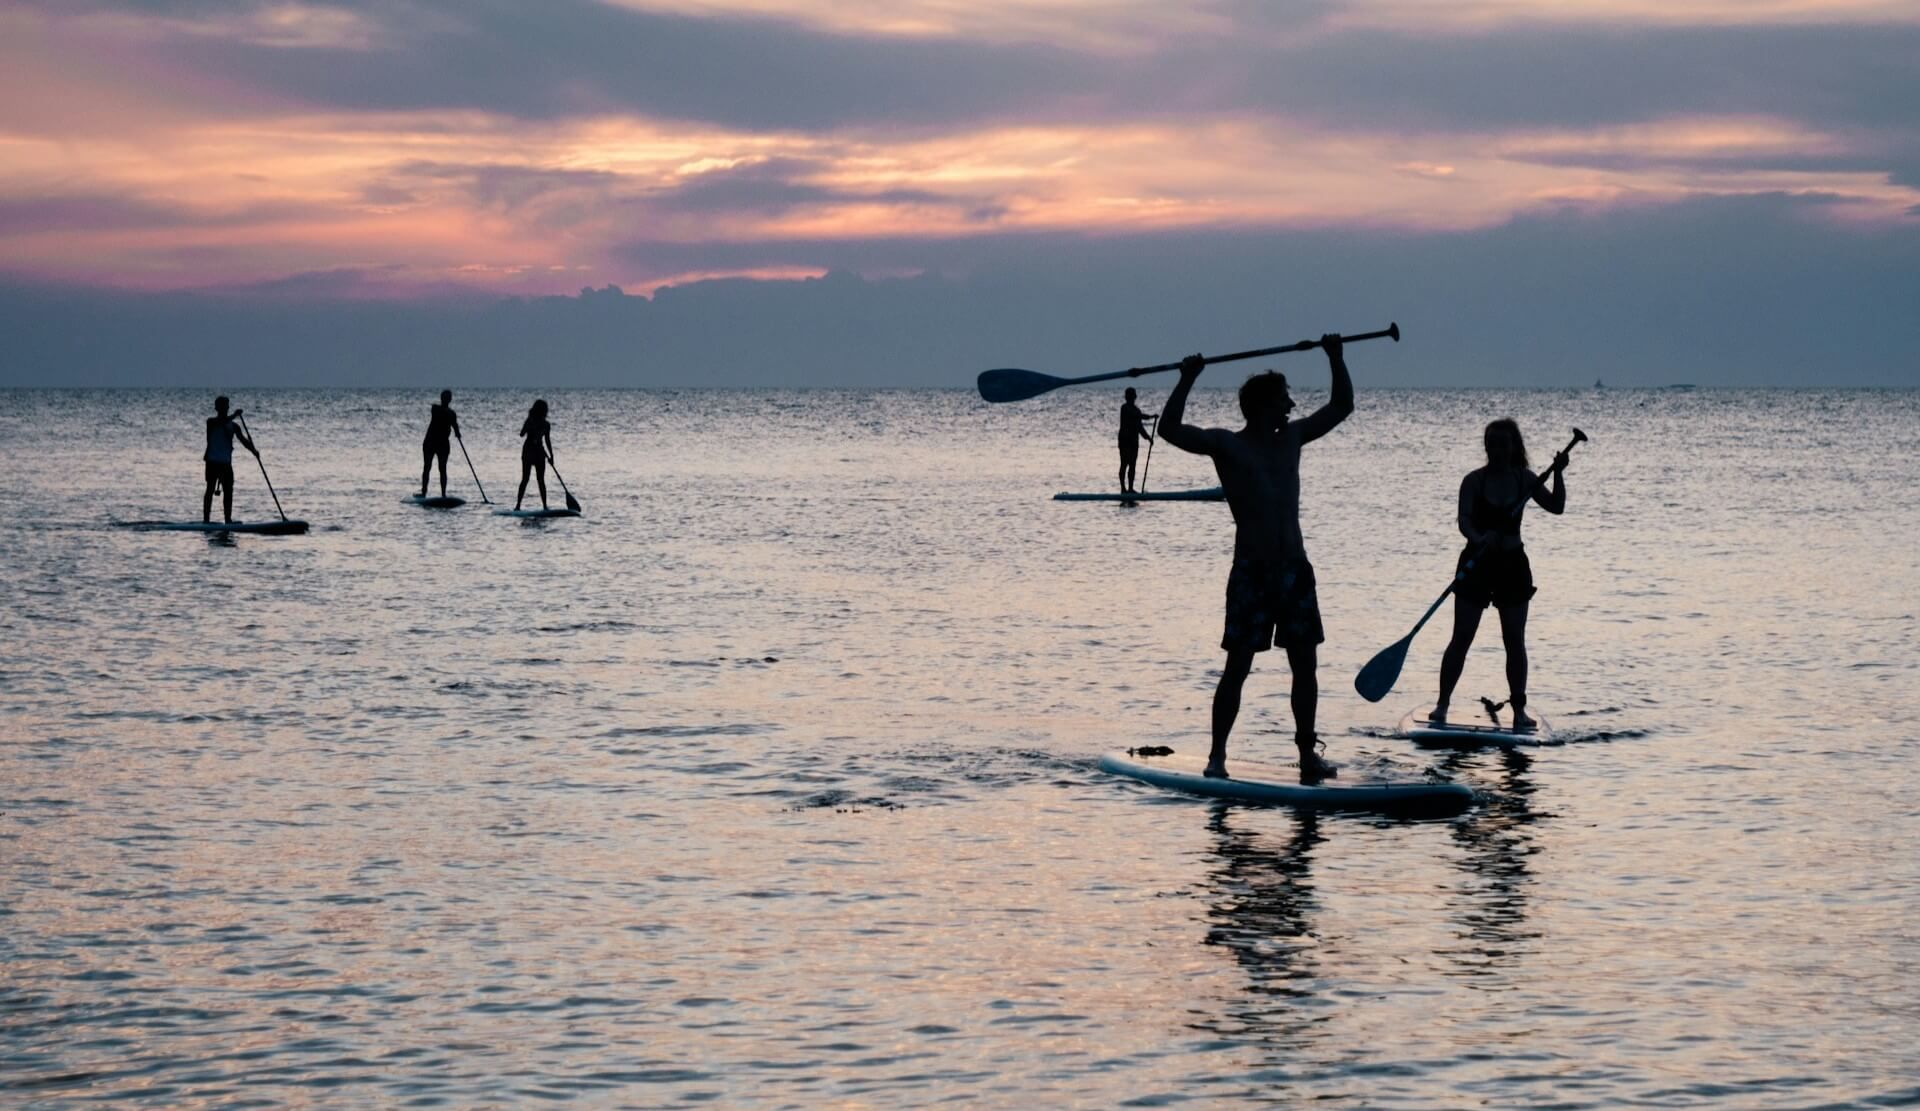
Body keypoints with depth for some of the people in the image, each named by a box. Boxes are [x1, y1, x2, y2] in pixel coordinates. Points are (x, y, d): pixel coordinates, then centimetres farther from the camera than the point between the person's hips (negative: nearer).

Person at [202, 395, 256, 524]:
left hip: (226, 462, 5)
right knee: (210, 489, -5)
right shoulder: (211, 422, -1)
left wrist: (253, 450, -14)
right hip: (213, 461, -5)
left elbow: (243, 440, 2)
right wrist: (234, 416, -32)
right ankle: (206, 519, -5)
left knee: (228, 491, 1)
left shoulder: (233, 426, 11)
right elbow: (220, 423, -24)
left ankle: (228, 519, 3)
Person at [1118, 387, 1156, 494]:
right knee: (1124, 464, -7)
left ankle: (1130, 488, 12)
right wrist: (1151, 416, -25)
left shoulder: (1135, 409, 15)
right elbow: (1138, 416, -25)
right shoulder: (1125, 408, -9)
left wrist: (1147, 436, 15)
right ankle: (1123, 488, -5)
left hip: (1134, 440, 8)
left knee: (1132, 465, 8)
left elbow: (1139, 425, 21)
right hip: (1125, 440, -8)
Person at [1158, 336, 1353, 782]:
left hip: (1295, 569, 5)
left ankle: (1307, 752, 16)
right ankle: (1218, 755, 1)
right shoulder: (1227, 445, -5)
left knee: (1305, 665, 6)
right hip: (1251, 572, -5)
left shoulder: (1292, 438, 12)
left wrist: (1336, 359, 12)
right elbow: (1170, 429, -17)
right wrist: (1188, 379, -21)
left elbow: (1341, 406, 20)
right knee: (1237, 667, -5)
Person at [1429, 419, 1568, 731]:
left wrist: (1557, 474, -14)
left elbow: (1556, 507, -1)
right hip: (1477, 563, -2)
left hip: (1512, 564, 2)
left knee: (1515, 640, 3)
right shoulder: (1474, 480, -7)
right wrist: (1479, 539, -38)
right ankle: (1442, 703, 3)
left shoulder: (1524, 479, 3)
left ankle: (1519, 708, 9)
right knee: (1462, 638, -3)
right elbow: (1464, 521, -18)